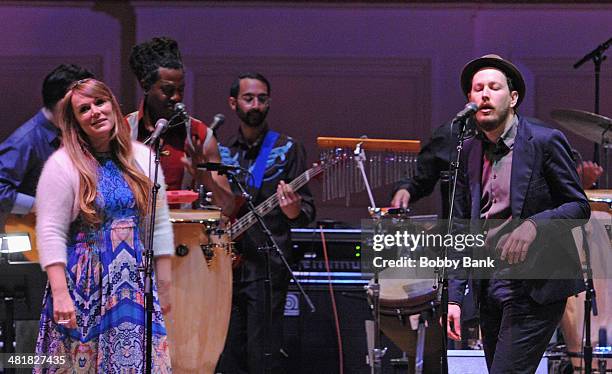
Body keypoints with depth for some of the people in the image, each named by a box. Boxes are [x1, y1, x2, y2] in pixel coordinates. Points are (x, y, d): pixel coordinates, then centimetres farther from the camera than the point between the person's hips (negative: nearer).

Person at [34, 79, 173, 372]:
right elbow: (50, 233, -10)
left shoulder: (142, 158, 9)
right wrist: (60, 294, -17)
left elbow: (160, 225, 13)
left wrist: (163, 287, 11)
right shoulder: (63, 165, -5)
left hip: (138, 287, 4)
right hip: (86, 287, -4)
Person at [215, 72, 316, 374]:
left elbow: (308, 211, -3)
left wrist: (294, 212, -25)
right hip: (226, 268, 4)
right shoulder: (222, 153, 14)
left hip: (267, 268, -4)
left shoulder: (287, 150, 1)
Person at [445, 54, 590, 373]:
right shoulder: (469, 151, 11)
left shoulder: (545, 142, -5)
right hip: (490, 288, 6)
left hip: (536, 287, -6)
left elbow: (579, 207, -4)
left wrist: (535, 224, -23)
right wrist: (454, 297, 3)